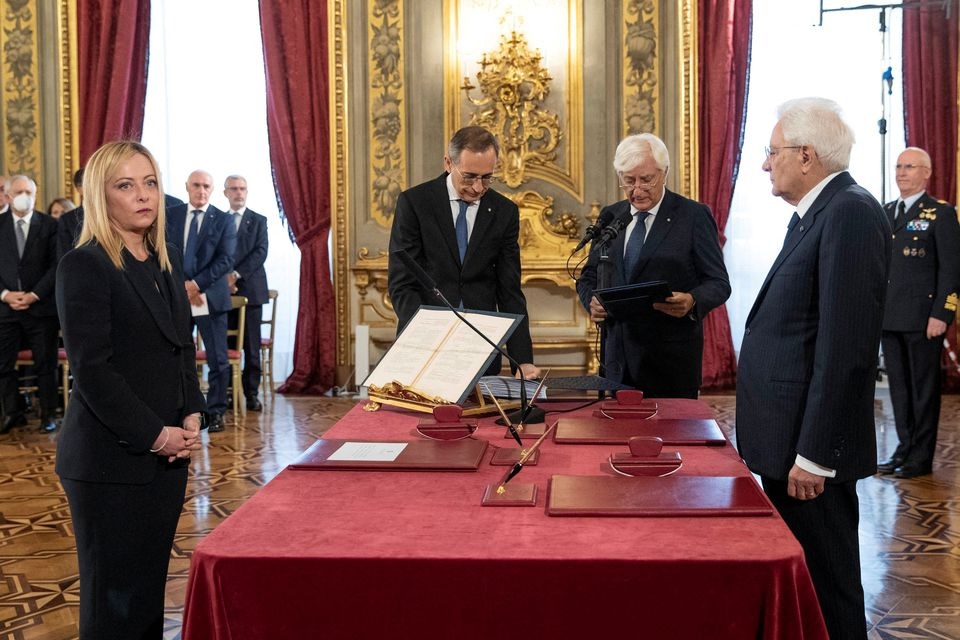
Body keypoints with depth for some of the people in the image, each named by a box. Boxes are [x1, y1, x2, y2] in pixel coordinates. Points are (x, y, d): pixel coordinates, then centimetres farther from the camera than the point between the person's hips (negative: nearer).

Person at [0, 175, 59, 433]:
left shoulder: (49, 225, 0)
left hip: (41, 305, -2)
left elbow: (55, 265, -4)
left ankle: (48, 414, 14)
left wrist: (34, 295, -12)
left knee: (45, 364, 4)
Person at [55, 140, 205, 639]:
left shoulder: (167, 260, 11)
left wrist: (192, 415, 2)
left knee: (150, 585, 13)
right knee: (114, 597, 3)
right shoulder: (83, 267, -11)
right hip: (112, 459, -6)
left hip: (166, 451, 7)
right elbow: (91, 370, -16)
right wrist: (154, 434, -16)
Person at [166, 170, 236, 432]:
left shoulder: (223, 221, 3)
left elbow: (225, 260, -6)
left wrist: (196, 284, -15)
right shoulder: (170, 215, 8)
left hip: (210, 298, -1)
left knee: (218, 359, 1)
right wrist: (181, 285, -10)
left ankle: (216, 412, 11)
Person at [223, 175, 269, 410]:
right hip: (224, 291, 2)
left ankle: (251, 394, 3)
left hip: (250, 290, -2)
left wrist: (237, 274, -14)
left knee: (251, 347, -1)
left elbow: (260, 252, -5)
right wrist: (224, 278, -9)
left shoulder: (258, 221, 7)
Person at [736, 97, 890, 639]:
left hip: (809, 445, -10)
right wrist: (786, 445, 18)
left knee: (824, 583, 4)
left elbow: (844, 347, -23)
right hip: (788, 436, 10)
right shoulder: (814, 213, 14)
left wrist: (812, 454, -22)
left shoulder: (851, 213, -17)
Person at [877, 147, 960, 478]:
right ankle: (904, 450, 22)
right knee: (899, 387, 12)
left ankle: (921, 458, 10)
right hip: (890, 318, 6)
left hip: (923, 319, -6)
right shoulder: (885, 212, 15)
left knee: (923, 388, 2)